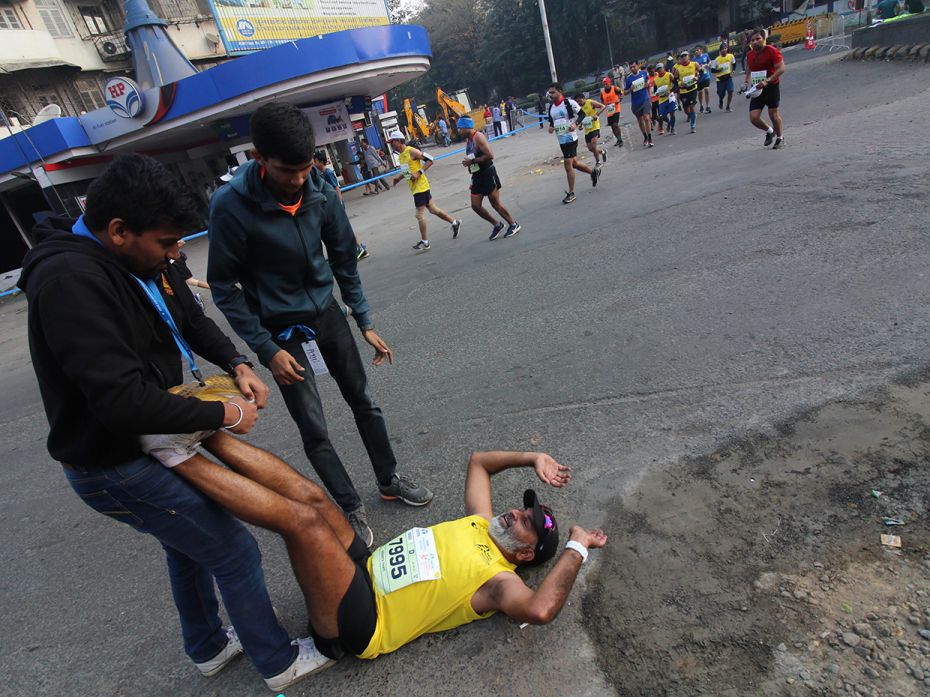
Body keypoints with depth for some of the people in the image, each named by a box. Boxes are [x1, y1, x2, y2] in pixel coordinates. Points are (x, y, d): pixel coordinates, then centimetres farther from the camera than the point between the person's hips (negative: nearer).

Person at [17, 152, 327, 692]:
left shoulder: (144, 258, -3)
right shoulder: (69, 280, -30)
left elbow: (192, 319, 13)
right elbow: (123, 400, -35)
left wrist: (237, 364, -4)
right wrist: (223, 414, -24)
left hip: (148, 442, 9)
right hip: (114, 466, -9)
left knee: (189, 542, 26)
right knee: (234, 551, 1)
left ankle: (209, 648, 51)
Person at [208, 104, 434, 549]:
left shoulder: (321, 192, -10)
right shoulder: (231, 206, -21)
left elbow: (344, 260, 1)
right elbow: (224, 287, -13)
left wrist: (365, 323, 3)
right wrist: (266, 350, -15)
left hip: (327, 314, 4)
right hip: (280, 330, -4)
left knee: (363, 402, 14)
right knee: (314, 432, 1)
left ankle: (389, 481, 35)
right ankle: (351, 509, 22)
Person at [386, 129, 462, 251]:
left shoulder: (411, 151, -14)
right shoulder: (401, 155, 13)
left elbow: (430, 160, -16)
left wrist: (418, 173, -23)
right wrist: (398, 178, 11)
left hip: (420, 186, -9)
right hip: (415, 187, 9)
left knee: (420, 215, -5)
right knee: (433, 209, 15)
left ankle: (424, 242, 4)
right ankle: (455, 222, 27)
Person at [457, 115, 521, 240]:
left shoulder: (479, 137, -14)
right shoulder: (467, 140, 13)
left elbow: (490, 155, -24)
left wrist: (472, 161, -21)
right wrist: (468, 163, 10)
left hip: (487, 173, -9)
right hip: (477, 176, 9)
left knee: (495, 203, -2)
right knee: (475, 206, 4)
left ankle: (513, 224, 15)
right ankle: (497, 225, 20)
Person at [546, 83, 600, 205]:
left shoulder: (569, 102, -11)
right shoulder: (551, 107, 8)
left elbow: (581, 114, -6)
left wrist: (575, 123, -23)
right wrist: (551, 127, 0)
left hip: (570, 138, -8)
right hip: (561, 140, 8)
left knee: (567, 164, -11)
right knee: (573, 163, 18)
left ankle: (571, 193, -1)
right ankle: (594, 171, 42)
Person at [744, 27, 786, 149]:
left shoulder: (772, 51, -11)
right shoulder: (750, 54, 9)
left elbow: (781, 68, -18)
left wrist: (767, 81, -30)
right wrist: (747, 81, 3)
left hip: (772, 87, -5)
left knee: (773, 114, 1)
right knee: (753, 118, -5)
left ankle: (780, 137, 24)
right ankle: (770, 131, 25)